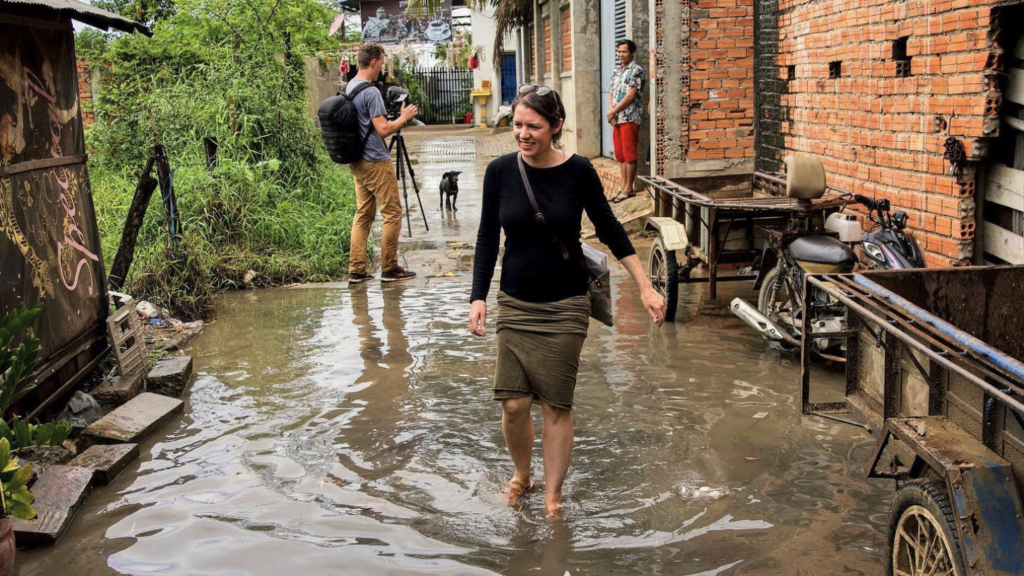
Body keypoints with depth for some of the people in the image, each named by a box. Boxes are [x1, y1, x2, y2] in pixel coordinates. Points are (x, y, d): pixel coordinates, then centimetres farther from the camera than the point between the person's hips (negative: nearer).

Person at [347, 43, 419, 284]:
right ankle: (389, 269, 4)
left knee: (363, 214, 12)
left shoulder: (348, 88, 11)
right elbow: (383, 129, -20)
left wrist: (397, 118, 21)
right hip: (376, 162, -9)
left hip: (357, 162, 9)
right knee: (392, 214, 0)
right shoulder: (371, 92, -16)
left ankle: (356, 270, 11)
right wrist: (404, 117, -5)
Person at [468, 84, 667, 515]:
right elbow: (487, 239, 3)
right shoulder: (500, 171, -5)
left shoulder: (578, 171, -9)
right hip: (515, 305, 2)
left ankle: (552, 496, 20)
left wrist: (646, 288, -1)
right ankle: (521, 475, 28)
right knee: (513, 404, -1)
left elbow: (610, 230, 1)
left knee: (556, 406, 2)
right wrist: (478, 297, -4)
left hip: (566, 306, -1)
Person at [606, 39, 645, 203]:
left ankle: (629, 188, 1)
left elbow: (631, 95, -15)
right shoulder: (616, 71, 16)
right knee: (620, 154, 9)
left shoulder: (636, 70, -8)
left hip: (630, 118, -8)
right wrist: (611, 111, -4)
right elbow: (611, 93, 14)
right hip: (617, 118, 8)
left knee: (629, 154, -4)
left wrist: (612, 112, -11)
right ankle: (624, 187, 15)